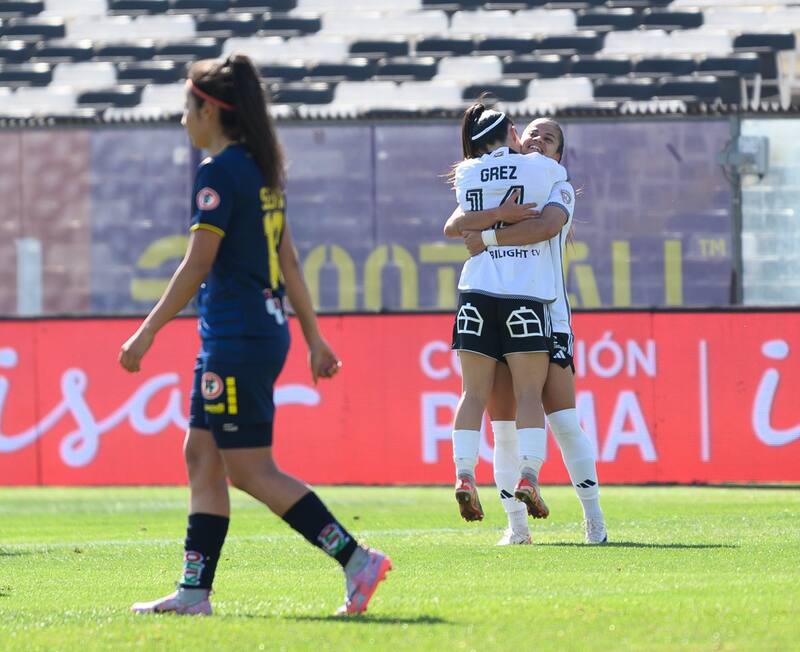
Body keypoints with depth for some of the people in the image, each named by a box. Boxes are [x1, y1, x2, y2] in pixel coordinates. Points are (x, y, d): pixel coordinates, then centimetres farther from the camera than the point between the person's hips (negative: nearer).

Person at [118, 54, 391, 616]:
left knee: (250, 469, -7)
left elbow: (197, 265, -16)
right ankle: (194, 590, 11)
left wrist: (147, 332, -12)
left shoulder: (219, 172, -14)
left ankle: (357, 560, -11)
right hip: (264, 329, 10)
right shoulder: (262, 170, 14)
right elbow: (288, 261, 17)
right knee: (202, 455, 11)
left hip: (238, 338, -10)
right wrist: (314, 337, 21)